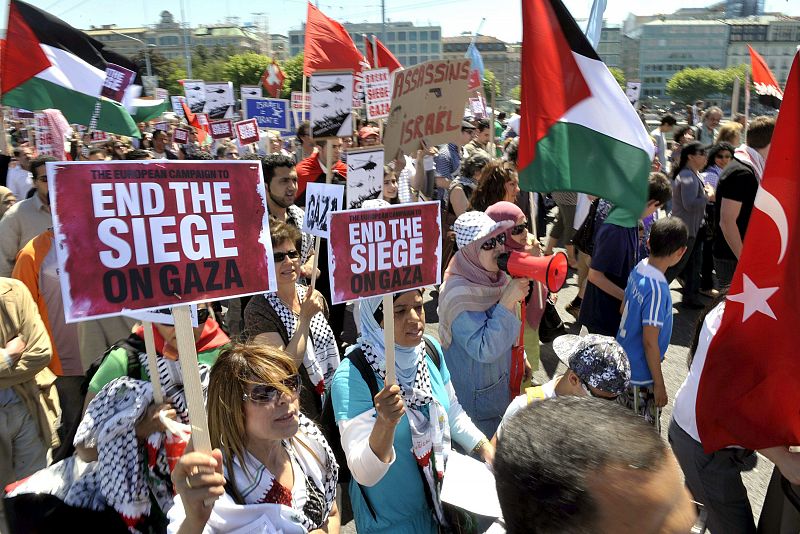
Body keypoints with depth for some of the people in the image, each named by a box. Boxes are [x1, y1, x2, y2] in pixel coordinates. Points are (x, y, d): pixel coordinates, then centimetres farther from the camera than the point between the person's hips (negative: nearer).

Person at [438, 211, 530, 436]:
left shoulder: (496, 277, -5)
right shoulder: (458, 295, -30)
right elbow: (484, 350, -33)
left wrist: (521, 358, 19)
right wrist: (508, 301, -36)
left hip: (503, 381, 8)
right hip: (475, 393, -7)